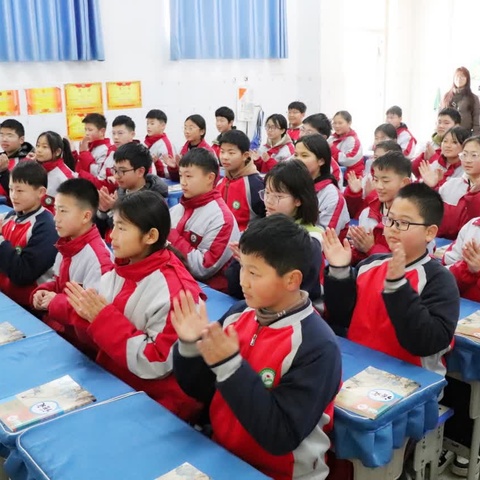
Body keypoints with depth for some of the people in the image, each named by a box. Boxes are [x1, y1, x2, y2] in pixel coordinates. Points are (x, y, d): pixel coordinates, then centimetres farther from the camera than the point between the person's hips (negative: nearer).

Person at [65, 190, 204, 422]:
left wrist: (103, 318, -22)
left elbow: (156, 364, -22)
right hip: (112, 385, 6)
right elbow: (101, 341, 9)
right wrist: (88, 315, -12)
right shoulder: (115, 274, 1)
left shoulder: (175, 290, -21)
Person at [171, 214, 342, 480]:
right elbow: (200, 391, 4)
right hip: (220, 453, 5)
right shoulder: (239, 314, -4)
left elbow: (281, 438, -23)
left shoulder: (316, 346, -20)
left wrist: (229, 366, -28)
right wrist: (190, 347, -14)